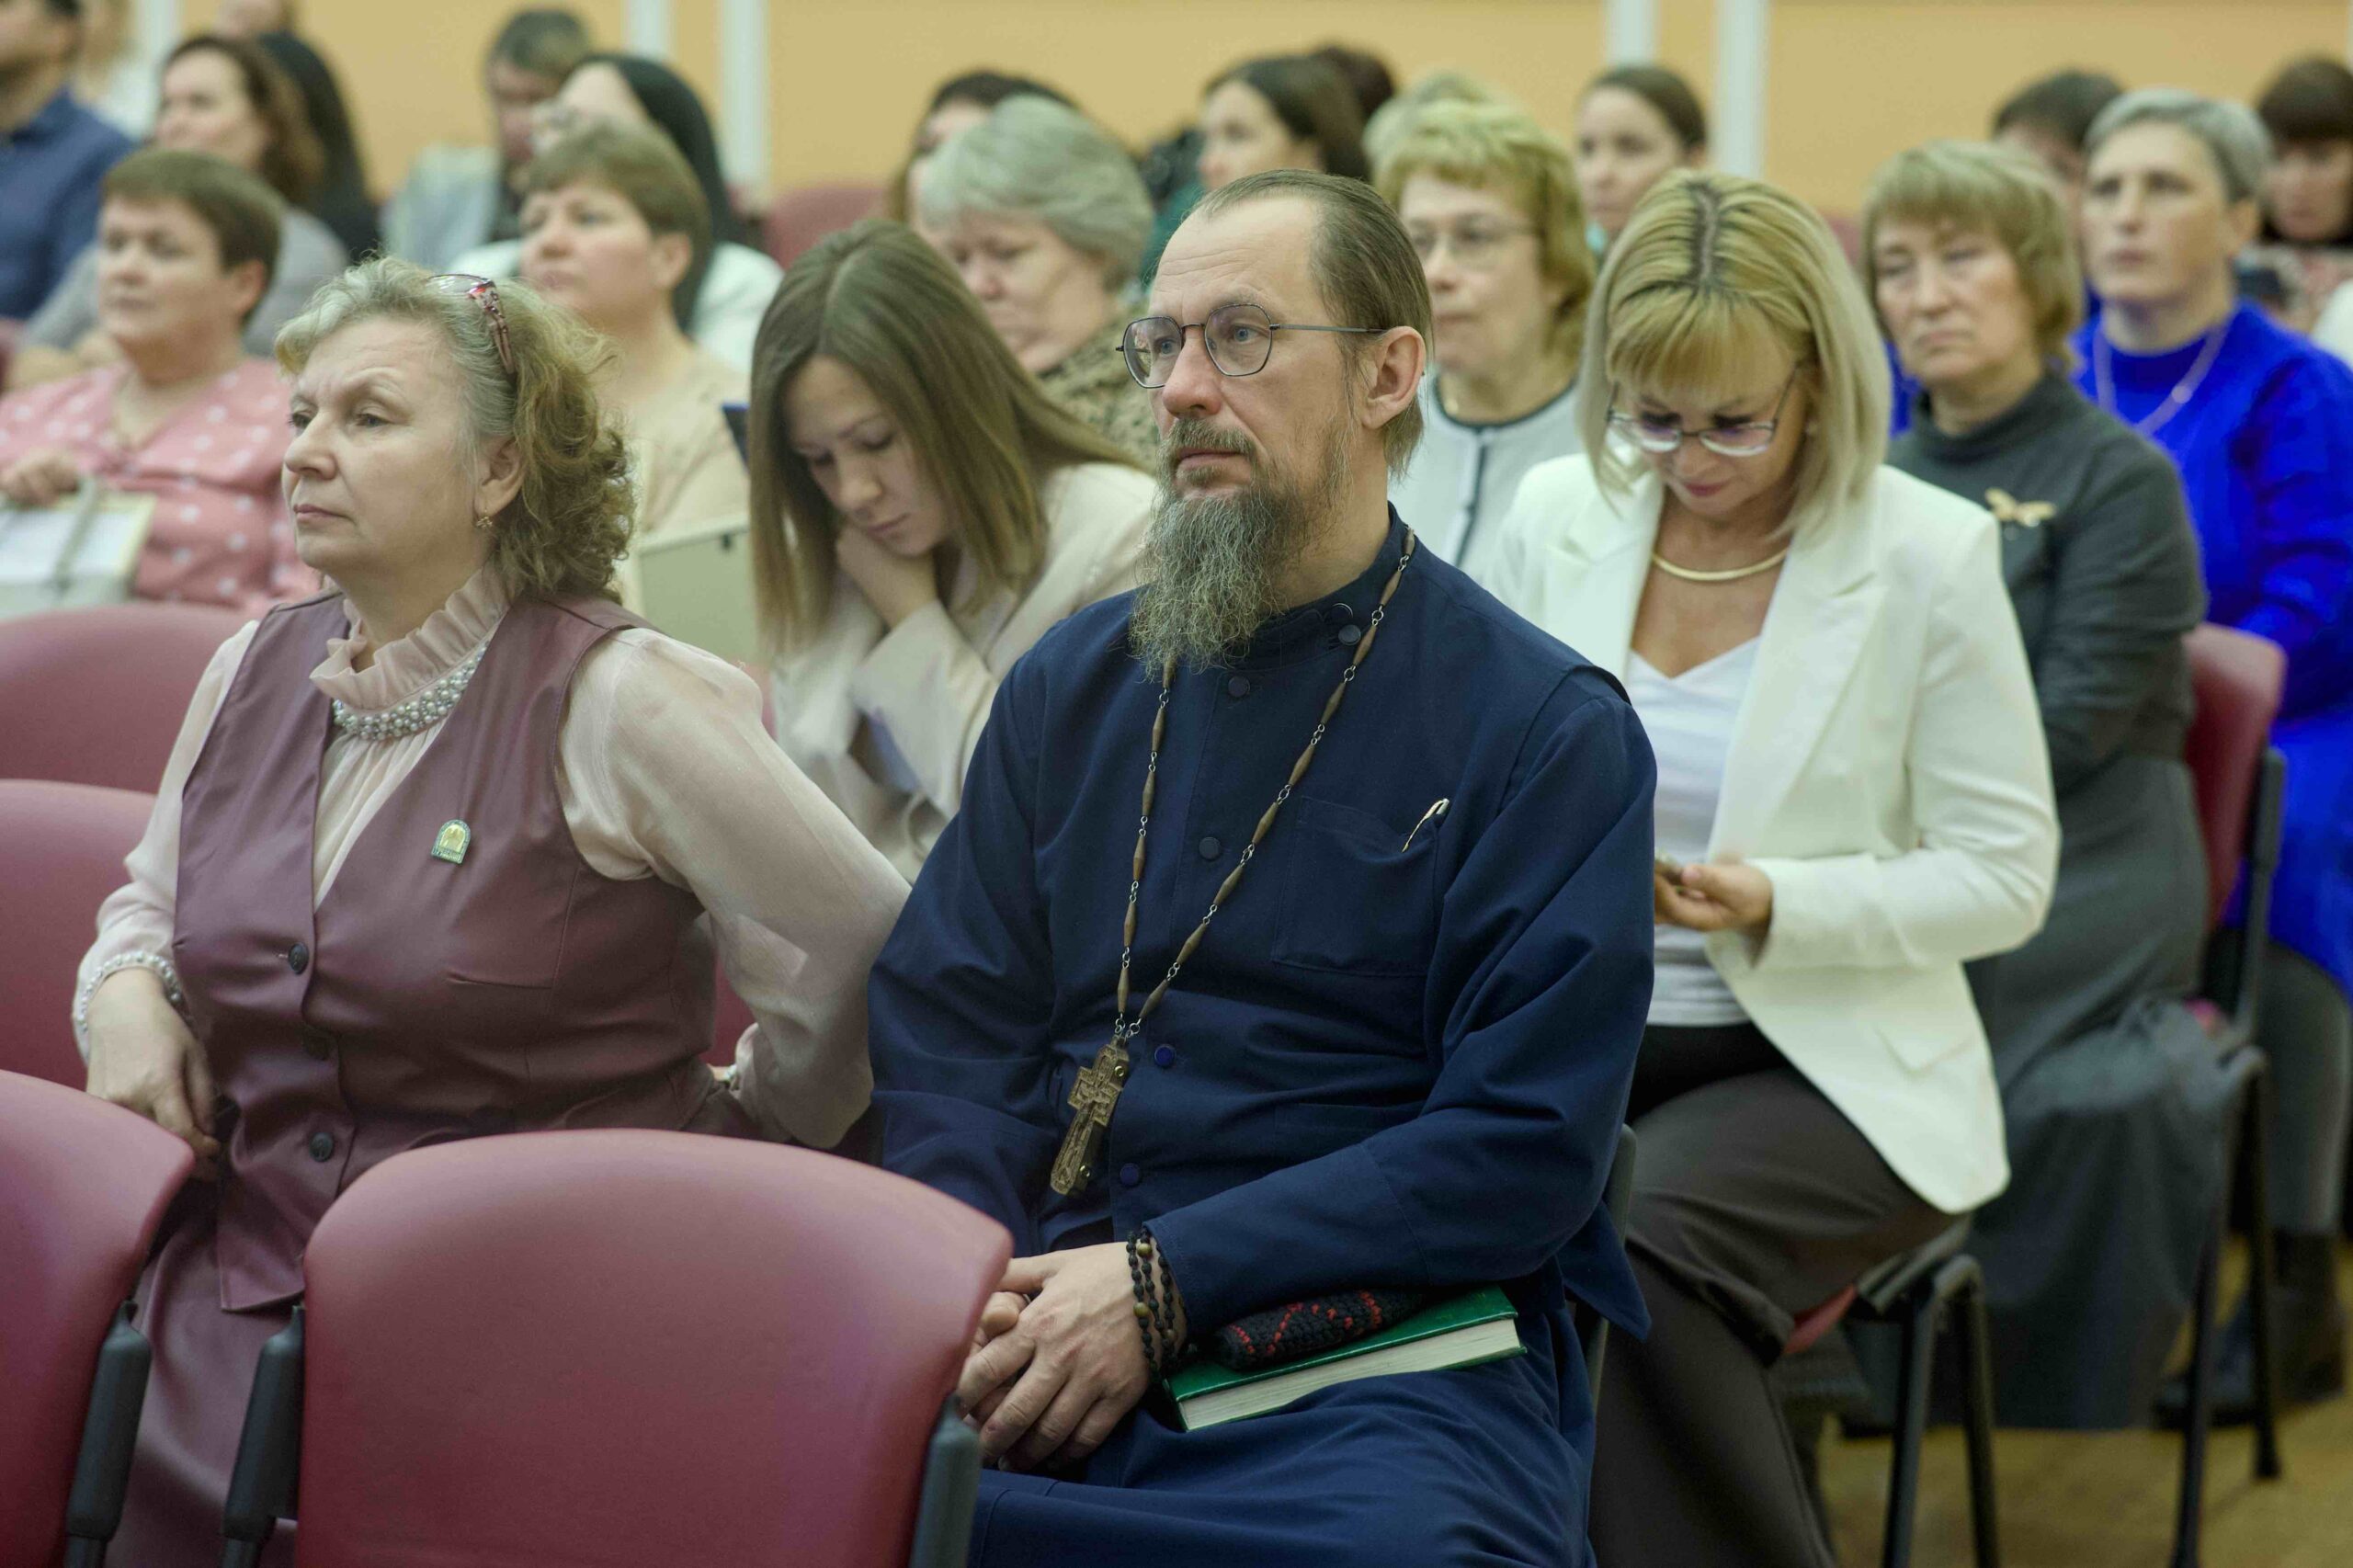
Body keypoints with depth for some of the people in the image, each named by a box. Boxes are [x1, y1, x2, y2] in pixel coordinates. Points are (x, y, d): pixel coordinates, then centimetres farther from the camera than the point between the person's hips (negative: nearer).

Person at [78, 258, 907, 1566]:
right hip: (248, 1296, 5)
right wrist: (128, 989, 9)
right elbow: (152, 897, 31)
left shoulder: (620, 701, -9)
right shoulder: (253, 675, 12)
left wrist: (723, 1137, 6)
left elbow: (866, 957, -7)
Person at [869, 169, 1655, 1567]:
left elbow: (1527, 1143, -7)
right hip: (1042, 1334, 4)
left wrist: (1161, 1285, -14)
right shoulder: (1067, 691, 17)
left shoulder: (1545, 727, 1)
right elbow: (943, 1035, 11)